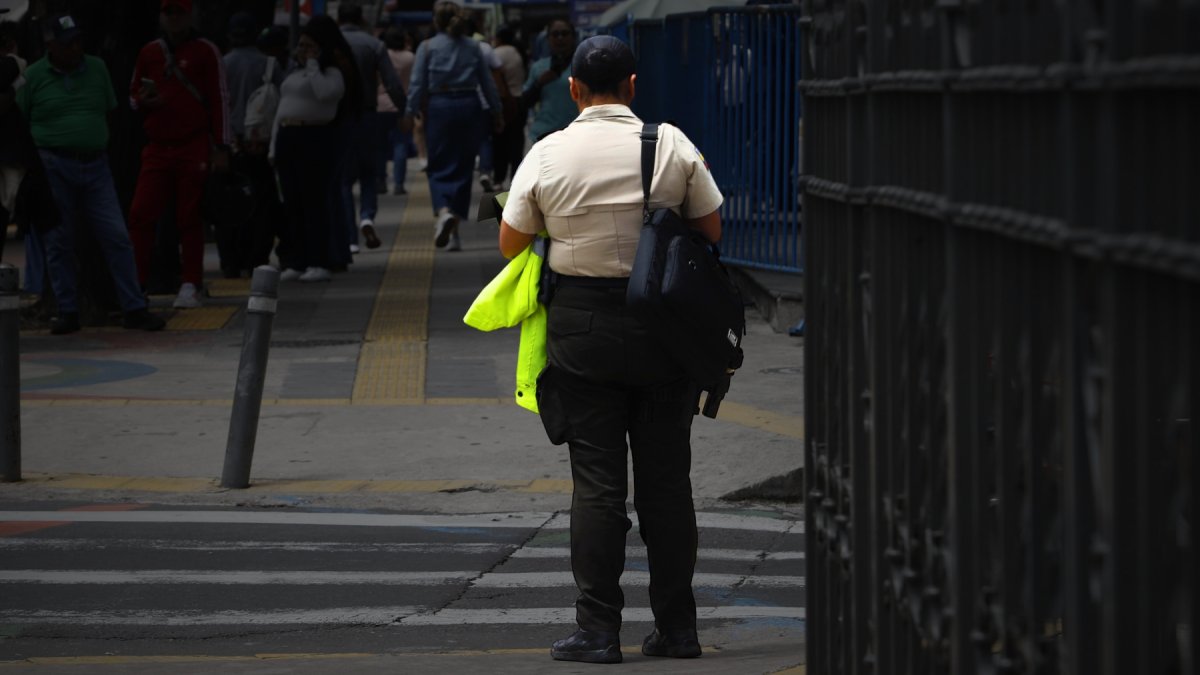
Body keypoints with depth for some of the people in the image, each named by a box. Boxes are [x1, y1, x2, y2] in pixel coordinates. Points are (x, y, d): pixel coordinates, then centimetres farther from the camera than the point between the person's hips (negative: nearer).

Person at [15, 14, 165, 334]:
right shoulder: (34, 75, 0)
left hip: (95, 164, 2)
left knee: (117, 237, -2)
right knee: (59, 242, 1)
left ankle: (134, 309, 2)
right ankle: (67, 311, 10)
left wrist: (99, 144, 8)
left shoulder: (97, 69, 8)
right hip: (53, 168, -2)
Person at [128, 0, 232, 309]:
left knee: (189, 219, 1)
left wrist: (221, 147, -6)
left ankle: (190, 286, 7)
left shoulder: (205, 51, 0)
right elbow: (133, 96, 19)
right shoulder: (149, 52, 11)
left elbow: (219, 99, -1)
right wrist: (144, 101, -6)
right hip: (157, 148, 3)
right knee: (140, 214, -6)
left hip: (195, 150, -3)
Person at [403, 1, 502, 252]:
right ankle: (454, 231, 9)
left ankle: (443, 211, -26)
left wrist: (409, 114, 1)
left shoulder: (427, 47, -2)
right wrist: (496, 113, 15)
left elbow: (418, 85, -4)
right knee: (463, 168, 9)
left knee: (440, 167, 4)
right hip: (468, 107, 2)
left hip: (439, 108, -2)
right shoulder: (473, 47, 6)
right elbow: (487, 83, 7)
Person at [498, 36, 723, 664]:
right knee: (666, 479, 8)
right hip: (662, 325, 1)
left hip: (583, 328, -1)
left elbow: (510, 242, 4)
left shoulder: (547, 154, -4)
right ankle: (677, 628, 12)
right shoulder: (672, 145, -2)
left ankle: (598, 631, 0)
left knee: (596, 482, 2)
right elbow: (711, 229, 5)